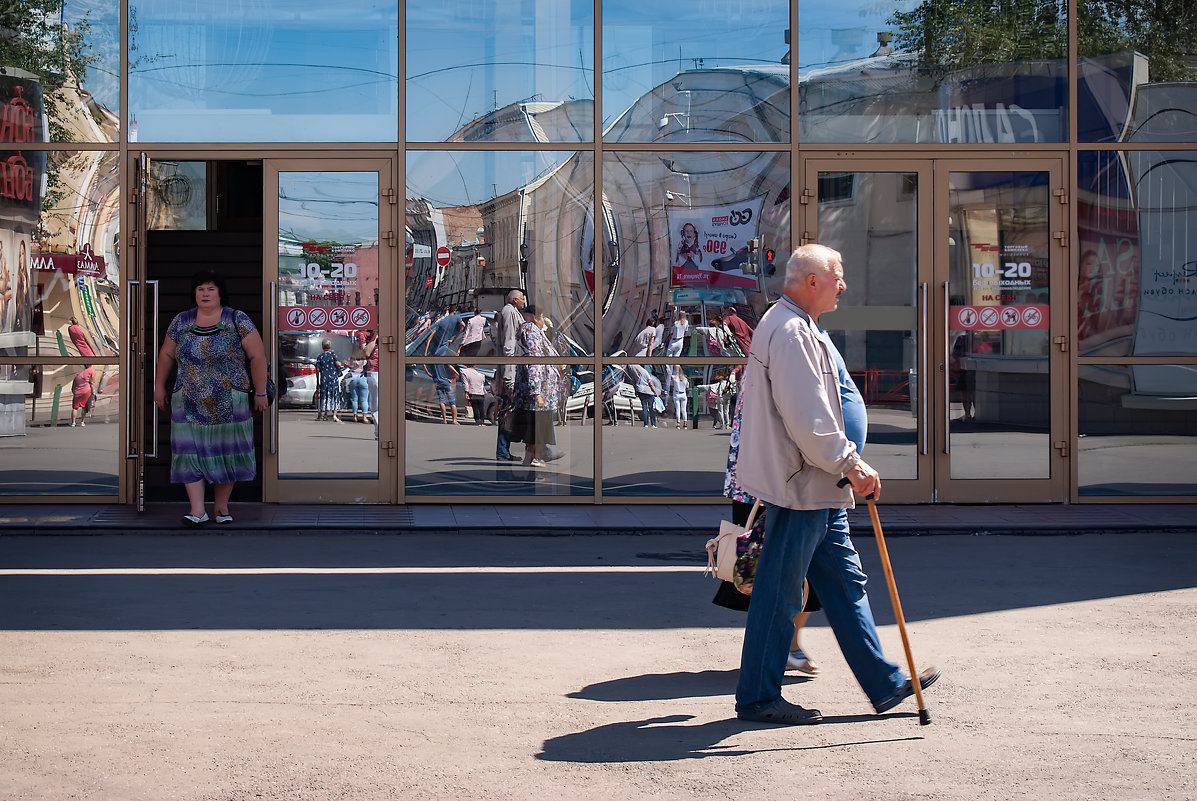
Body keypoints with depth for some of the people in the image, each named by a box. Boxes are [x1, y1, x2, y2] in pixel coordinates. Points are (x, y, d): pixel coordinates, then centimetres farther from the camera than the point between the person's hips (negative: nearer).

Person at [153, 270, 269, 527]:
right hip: (190, 404, 2)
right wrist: (159, 386, 17)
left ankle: (221, 506, 14)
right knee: (190, 451, -6)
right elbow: (166, 354, 17)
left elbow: (257, 356, -3)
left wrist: (260, 392, -4)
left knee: (226, 451, 3)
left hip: (229, 405, -2)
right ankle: (197, 509, -6)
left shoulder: (237, 320, -3)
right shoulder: (181, 321, 6)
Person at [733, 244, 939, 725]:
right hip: (797, 486, -11)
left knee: (844, 581, 12)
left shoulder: (799, 328, 18)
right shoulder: (790, 332, -17)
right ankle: (757, 698, 6)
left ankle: (885, 683, 18)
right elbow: (807, 419, -24)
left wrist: (844, 465, 24)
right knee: (779, 593, -3)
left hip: (817, 488, 11)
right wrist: (850, 464, -19)